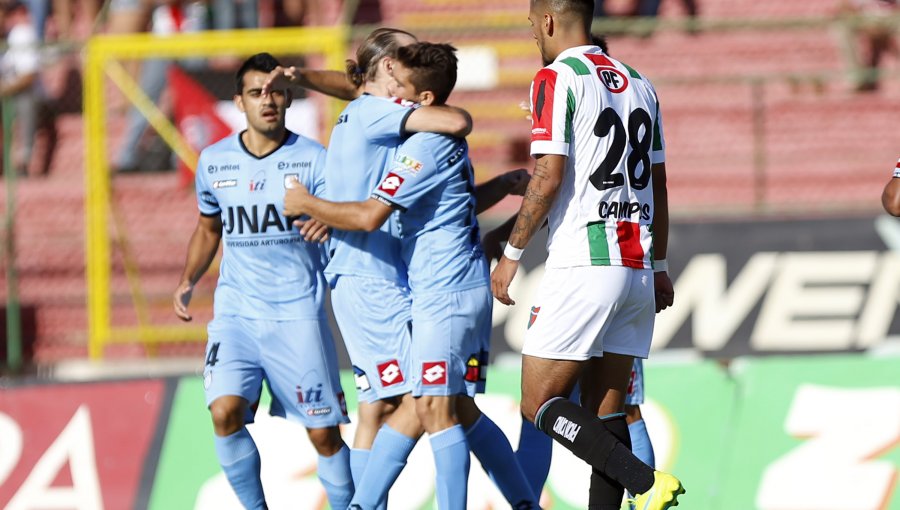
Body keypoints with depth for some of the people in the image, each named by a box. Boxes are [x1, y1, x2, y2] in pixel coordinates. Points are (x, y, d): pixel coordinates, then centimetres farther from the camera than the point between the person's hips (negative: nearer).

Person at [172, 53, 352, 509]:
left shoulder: (313, 160, -2)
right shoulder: (214, 162, 7)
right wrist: (188, 280, 14)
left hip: (298, 314, -2)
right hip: (236, 312, 2)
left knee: (324, 433, -2)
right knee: (225, 412, -18)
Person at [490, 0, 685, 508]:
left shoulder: (557, 79, -7)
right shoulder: (637, 83, 15)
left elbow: (548, 179, -14)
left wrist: (512, 254, -5)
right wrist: (659, 266, 26)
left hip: (583, 266, -7)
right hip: (638, 267, 7)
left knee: (541, 404, -4)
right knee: (604, 413, 9)